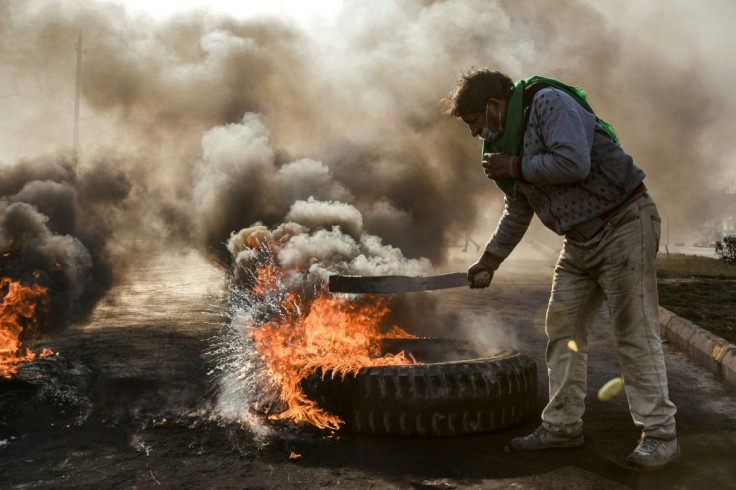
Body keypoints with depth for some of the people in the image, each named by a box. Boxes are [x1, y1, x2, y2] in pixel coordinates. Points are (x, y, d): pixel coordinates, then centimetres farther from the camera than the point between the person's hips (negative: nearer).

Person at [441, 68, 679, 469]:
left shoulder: (548, 103, -14)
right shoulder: (505, 142, 12)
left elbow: (574, 162, -29)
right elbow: (518, 212, 21)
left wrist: (515, 167, -17)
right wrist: (490, 260, 19)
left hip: (623, 224, -9)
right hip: (580, 241, 9)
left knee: (634, 332, -7)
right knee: (562, 329, 6)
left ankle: (660, 434, 3)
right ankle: (562, 426, 15)